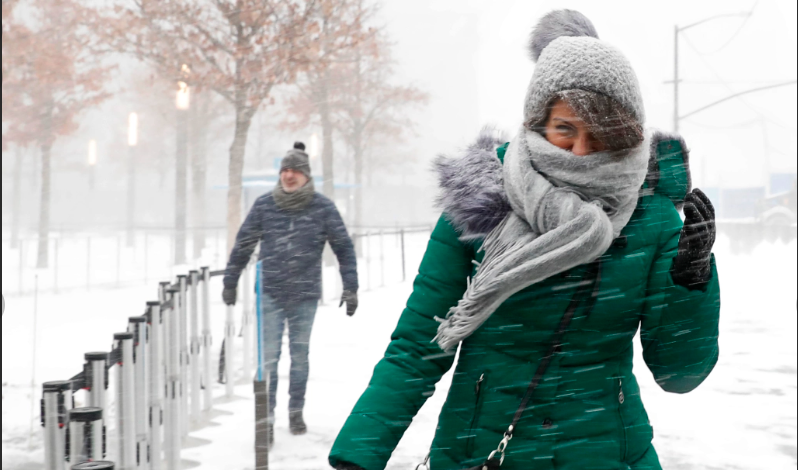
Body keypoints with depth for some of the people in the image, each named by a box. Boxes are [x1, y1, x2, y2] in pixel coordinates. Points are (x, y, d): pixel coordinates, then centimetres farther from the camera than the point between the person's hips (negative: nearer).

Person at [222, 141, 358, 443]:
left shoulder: (322, 208, -3)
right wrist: (230, 282, 12)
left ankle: (296, 412, 25)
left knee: (300, 355, 11)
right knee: (268, 357, -4)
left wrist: (350, 287, -2)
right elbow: (243, 245, 8)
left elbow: (343, 247, 1)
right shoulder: (264, 206, -1)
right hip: (270, 294, 0)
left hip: (306, 296, 0)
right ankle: (267, 418, 0)